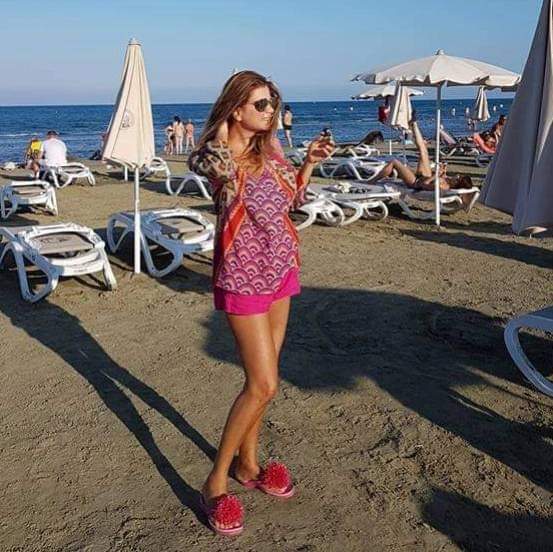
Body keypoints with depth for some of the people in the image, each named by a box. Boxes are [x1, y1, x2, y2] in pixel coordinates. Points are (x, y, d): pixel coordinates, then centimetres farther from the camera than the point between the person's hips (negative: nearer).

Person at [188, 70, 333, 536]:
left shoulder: (269, 148, 7)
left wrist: (310, 161, 5)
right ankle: (216, 481, 9)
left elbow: (291, 198, 16)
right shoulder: (216, 157, -10)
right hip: (244, 277, -7)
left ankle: (248, 462, 32)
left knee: (262, 377, 14)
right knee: (264, 385, -8)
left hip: (280, 269, 7)